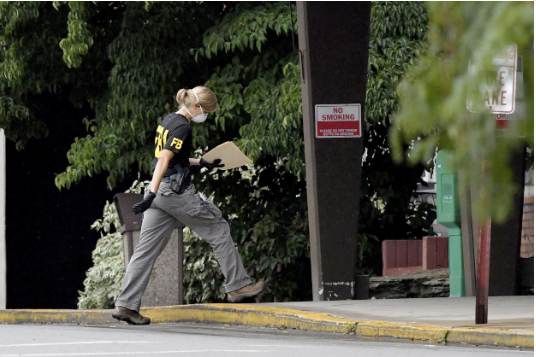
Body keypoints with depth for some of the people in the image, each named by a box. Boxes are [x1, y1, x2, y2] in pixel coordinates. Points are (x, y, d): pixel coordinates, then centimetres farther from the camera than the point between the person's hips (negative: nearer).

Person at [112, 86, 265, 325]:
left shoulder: (168, 121, 16)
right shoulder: (182, 127, -13)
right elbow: (164, 160, -22)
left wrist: (201, 163, 30)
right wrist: (152, 194, -29)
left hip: (160, 193, 9)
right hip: (177, 191, -9)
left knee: (147, 248, 4)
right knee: (217, 229, 7)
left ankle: (126, 305, -1)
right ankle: (237, 286, 12)